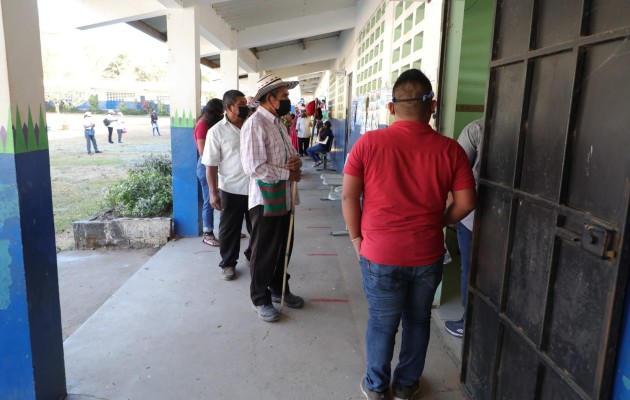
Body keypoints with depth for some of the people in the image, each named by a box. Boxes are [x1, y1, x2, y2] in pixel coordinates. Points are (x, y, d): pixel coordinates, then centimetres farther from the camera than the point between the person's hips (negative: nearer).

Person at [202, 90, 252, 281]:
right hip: (231, 189, -4)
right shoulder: (216, 131, -9)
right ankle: (228, 263, 27)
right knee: (229, 229, 9)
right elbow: (211, 165, -9)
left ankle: (253, 255, 40)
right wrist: (213, 192, -13)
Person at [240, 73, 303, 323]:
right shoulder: (255, 124, -18)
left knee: (284, 248, 20)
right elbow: (255, 168, -26)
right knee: (264, 252, 7)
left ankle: (279, 289, 38)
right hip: (265, 199, -8)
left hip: (285, 198, 9)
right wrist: (288, 174, -16)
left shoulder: (279, 123, 11)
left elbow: (291, 154, 17)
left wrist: (297, 161, -7)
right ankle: (261, 299, 23)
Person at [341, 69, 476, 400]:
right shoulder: (450, 149, -8)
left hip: (380, 254, -1)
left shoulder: (369, 142, -11)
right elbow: (466, 202, -2)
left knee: (381, 323, 16)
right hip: (427, 255, 2)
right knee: (418, 320, 20)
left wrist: (357, 238, 4)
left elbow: (348, 196, -8)